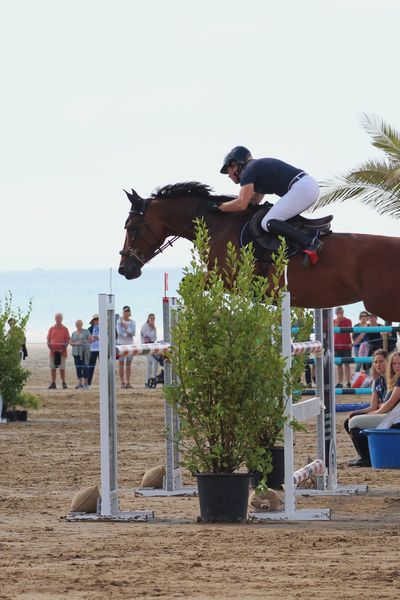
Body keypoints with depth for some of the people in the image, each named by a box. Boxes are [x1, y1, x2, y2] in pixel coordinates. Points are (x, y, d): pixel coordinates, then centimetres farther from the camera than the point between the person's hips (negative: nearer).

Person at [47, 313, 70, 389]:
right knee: (52, 368, 2)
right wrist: (50, 348, -6)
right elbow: (48, 340, 10)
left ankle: (63, 383, 3)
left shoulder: (65, 329, 3)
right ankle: (53, 383, 7)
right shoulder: (51, 329, 10)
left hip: (62, 352, -3)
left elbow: (67, 341, 1)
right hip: (53, 351, 3)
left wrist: (63, 349, -12)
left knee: (62, 368, -3)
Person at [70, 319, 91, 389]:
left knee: (84, 366, -10)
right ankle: (80, 382, 5)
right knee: (78, 367, 1)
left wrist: (84, 342, -15)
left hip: (84, 351, -4)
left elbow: (90, 340, 0)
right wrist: (75, 343, -7)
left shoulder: (86, 331, 5)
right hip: (76, 352, 4)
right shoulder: (74, 333, 15)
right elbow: (71, 342, 12)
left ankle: (85, 382, -7)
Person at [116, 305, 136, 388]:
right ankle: (122, 382, -4)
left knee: (128, 364, 4)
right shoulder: (119, 321, -3)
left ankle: (128, 382, 5)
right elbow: (119, 332, -14)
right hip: (121, 343, -4)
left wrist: (125, 326, -11)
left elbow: (133, 332, -5)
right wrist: (128, 334, -10)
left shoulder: (132, 322, 10)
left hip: (130, 344, 4)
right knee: (121, 363, -4)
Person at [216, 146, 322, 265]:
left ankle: (310, 243, -28)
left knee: (268, 223, -14)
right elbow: (254, 201, 32)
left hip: (301, 188, -10)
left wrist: (219, 206, 2)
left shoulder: (248, 171, -2)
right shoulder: (258, 167, 27)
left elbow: (241, 204, -12)